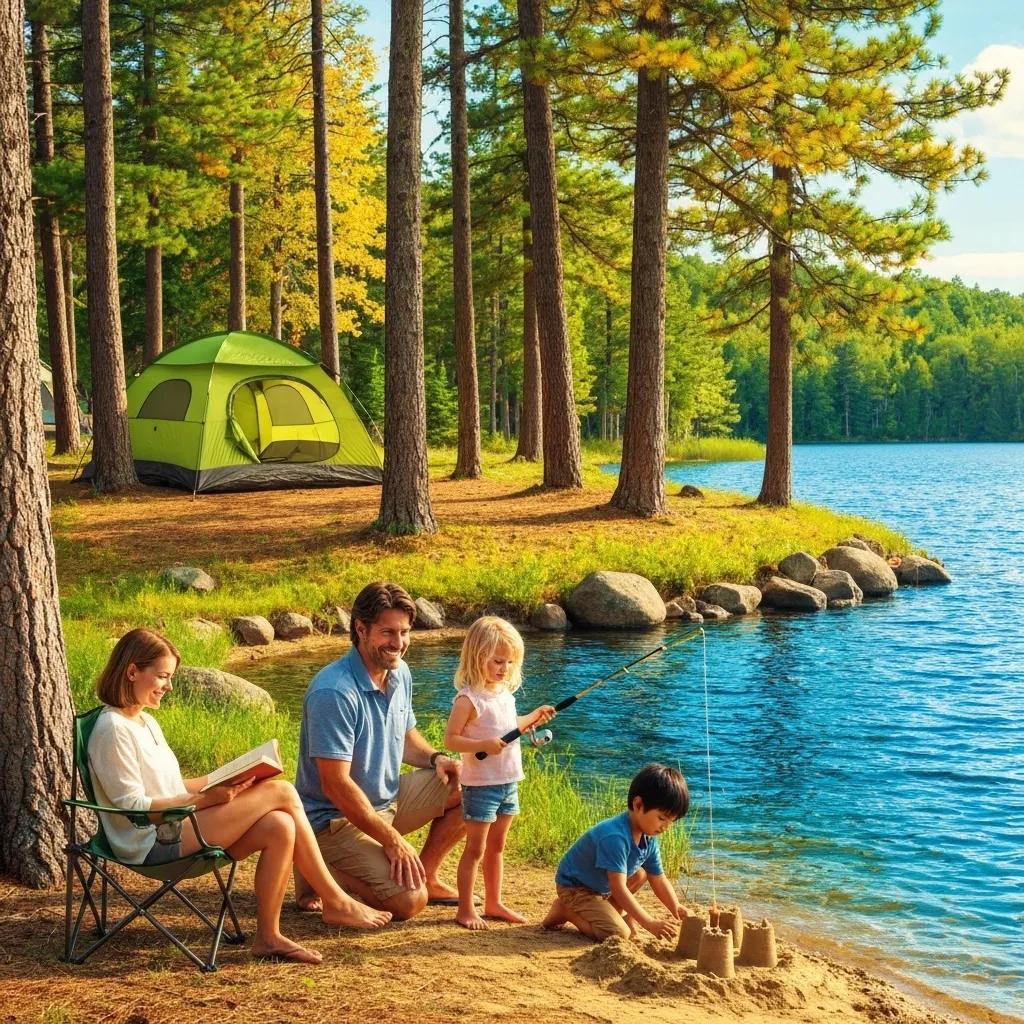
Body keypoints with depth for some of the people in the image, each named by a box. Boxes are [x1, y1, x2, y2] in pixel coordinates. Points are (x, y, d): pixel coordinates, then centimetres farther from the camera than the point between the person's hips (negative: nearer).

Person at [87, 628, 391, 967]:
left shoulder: (146, 722, 19)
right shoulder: (112, 729, -12)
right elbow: (133, 805, -17)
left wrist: (225, 780, 6)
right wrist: (206, 799, -21)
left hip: (176, 830, 9)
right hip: (153, 844, -9)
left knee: (279, 827, -15)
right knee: (281, 792, -15)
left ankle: (268, 936, -6)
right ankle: (336, 901, -4)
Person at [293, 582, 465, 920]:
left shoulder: (399, 673, 1)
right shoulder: (334, 692, -27)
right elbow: (335, 784, -27)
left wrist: (435, 758, -5)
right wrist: (393, 840, -23)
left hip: (389, 799, 9)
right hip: (336, 818, -9)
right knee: (409, 900, -24)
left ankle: (427, 876, 12)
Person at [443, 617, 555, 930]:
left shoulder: (506, 693, 8)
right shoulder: (468, 698, -17)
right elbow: (450, 739, -20)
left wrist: (534, 717, 11)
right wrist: (483, 745, -31)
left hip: (509, 783, 8)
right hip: (481, 784, -8)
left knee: (496, 846, 17)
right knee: (475, 848, 1)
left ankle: (493, 903, 28)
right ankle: (466, 909, 10)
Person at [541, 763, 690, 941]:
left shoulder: (648, 838, -5)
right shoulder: (615, 837, -33)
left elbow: (659, 880, 1)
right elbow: (618, 888, -35)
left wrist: (676, 909, -16)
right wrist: (650, 923, -36)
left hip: (602, 889, 9)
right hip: (574, 887, -9)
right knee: (619, 934, -22)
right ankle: (566, 911, -5)